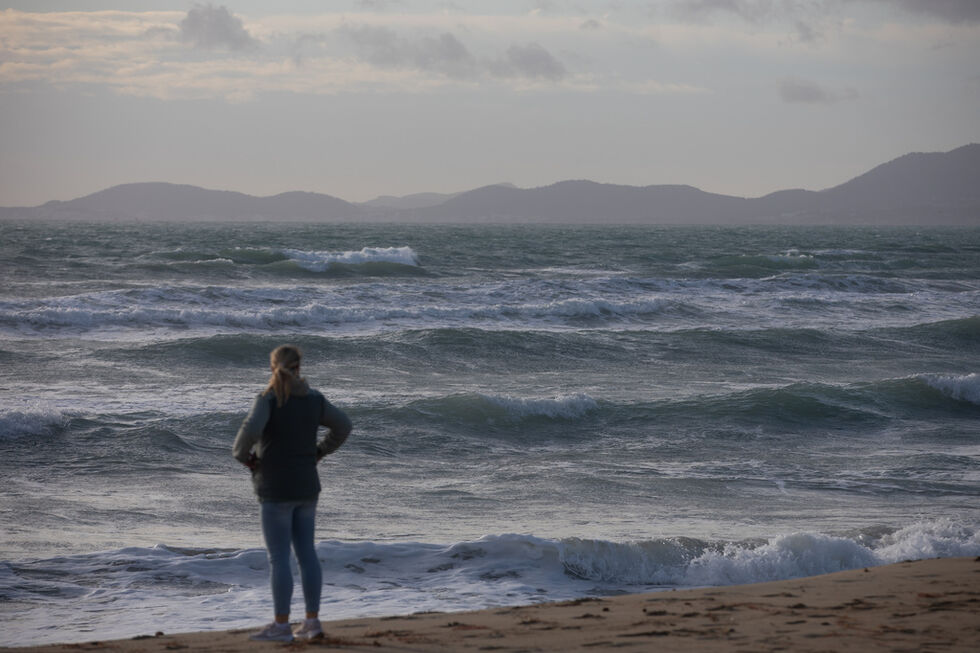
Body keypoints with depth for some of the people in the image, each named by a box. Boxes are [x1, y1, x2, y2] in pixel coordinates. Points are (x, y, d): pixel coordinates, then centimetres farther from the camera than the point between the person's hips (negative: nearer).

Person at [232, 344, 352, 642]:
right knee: (306, 552, 11)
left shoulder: (269, 399, -14)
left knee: (278, 557, -2)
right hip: (307, 487, 6)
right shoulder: (313, 399, 4)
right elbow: (343, 425, 13)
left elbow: (251, 429, -29)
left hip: (276, 489, -6)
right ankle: (312, 621, 12)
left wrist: (242, 455, -10)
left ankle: (281, 625, -1)